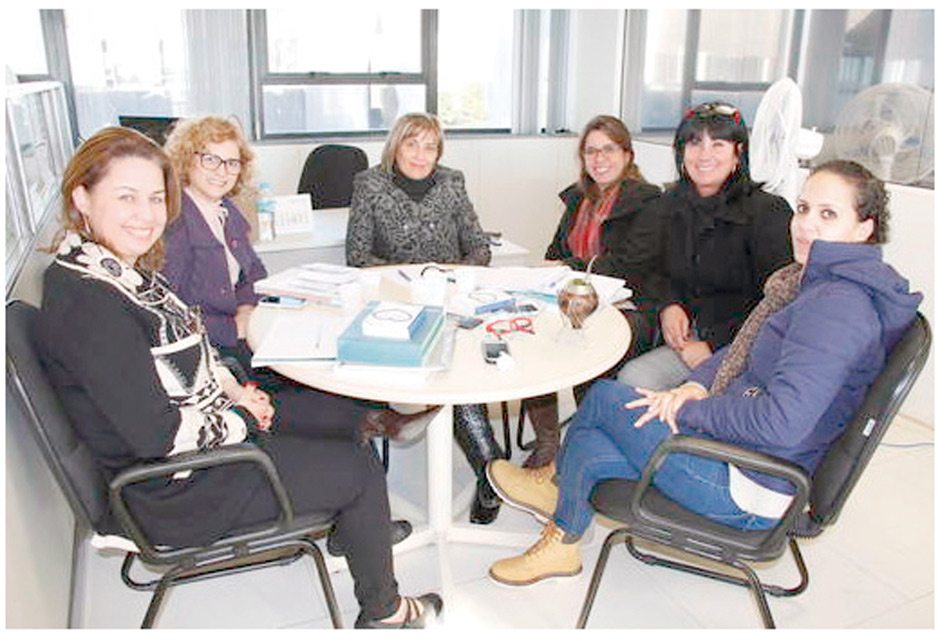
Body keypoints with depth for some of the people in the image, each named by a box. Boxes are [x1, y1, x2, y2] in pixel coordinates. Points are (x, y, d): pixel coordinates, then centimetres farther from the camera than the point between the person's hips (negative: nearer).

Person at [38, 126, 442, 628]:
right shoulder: (85, 300, -29)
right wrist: (243, 419, -15)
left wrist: (233, 389, -2)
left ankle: (351, 531, 37)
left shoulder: (124, 270, 1)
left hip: (208, 426, 9)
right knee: (361, 470, 0)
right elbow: (156, 435, -30)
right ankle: (385, 614, 22)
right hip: (178, 489, -9)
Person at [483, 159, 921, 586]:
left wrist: (689, 410, -19)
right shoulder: (813, 281, 7)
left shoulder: (837, 306, -25)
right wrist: (695, 386, -3)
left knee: (605, 397, -1)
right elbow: (743, 351, 16)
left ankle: (557, 479, 26)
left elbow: (781, 422, -34)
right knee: (592, 451, 7)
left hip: (750, 494, -9)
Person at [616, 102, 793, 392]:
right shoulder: (670, 204, 9)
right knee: (631, 379, -21)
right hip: (687, 339, 5)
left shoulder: (767, 212, -10)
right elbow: (659, 272, 20)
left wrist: (715, 345, -17)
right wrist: (667, 305, -2)